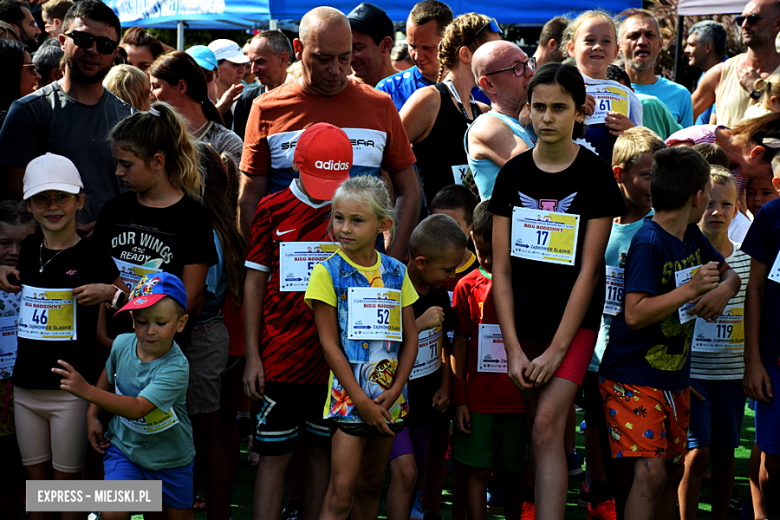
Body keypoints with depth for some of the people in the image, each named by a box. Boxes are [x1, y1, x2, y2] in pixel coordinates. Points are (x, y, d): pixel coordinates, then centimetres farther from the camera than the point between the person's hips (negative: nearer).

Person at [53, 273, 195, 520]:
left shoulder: (176, 367, -30)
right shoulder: (122, 344, -13)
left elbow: (137, 408, -40)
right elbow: (109, 373, 12)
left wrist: (87, 391, -47)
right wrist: (93, 415, 6)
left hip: (169, 456, -3)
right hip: (123, 446, 3)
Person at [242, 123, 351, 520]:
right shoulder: (272, 210, -1)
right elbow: (255, 282, 3)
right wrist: (252, 355, -1)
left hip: (333, 358, 2)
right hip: (280, 356, -2)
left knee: (322, 450, 10)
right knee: (275, 454, 1)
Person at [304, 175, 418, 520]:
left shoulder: (396, 273, 6)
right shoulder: (328, 273, -6)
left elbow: (410, 337, 7)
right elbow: (330, 344, -9)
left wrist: (394, 391, -6)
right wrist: (362, 401, -12)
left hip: (388, 398, 4)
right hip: (349, 396, -4)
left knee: (370, 486, 13)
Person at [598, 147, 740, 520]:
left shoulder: (691, 237, 9)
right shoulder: (648, 242, -17)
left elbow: (730, 274, 22)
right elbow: (634, 314, -24)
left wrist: (723, 289, -2)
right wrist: (692, 289, -23)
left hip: (675, 378, 9)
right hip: (632, 377, -9)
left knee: (672, 472, 11)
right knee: (649, 473, -18)